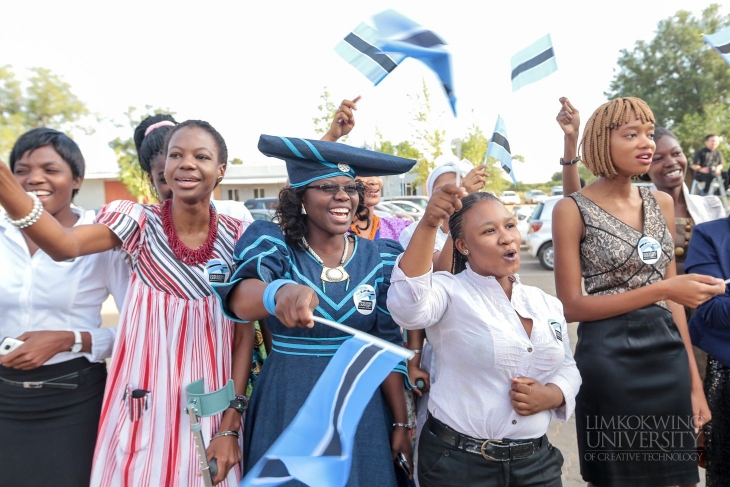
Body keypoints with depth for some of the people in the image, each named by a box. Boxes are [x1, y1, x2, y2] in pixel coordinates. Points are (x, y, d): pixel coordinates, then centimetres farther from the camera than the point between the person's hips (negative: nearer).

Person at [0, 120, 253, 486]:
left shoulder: (237, 238, -6)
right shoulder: (140, 222, -7)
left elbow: (246, 330, -4)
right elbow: (64, 245, -27)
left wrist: (231, 425, -7)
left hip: (211, 404, 1)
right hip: (144, 402, 0)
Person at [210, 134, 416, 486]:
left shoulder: (380, 258, -4)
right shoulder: (272, 243, -10)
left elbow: (387, 345, 1)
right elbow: (241, 299, -31)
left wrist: (401, 422, 2)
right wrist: (280, 293, -53)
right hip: (287, 405, -1)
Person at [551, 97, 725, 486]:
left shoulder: (661, 203, 8)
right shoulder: (573, 209, -9)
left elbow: (673, 298, 12)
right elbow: (571, 306, -12)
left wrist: (694, 380, 10)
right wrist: (659, 289, -19)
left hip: (668, 355, 6)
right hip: (610, 360, -5)